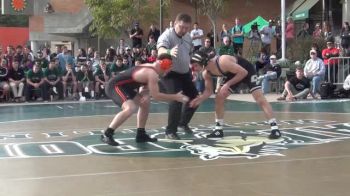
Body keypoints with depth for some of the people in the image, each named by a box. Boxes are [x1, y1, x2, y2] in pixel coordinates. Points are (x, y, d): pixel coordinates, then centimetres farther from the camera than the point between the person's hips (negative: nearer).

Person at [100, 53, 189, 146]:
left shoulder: (149, 67, 9)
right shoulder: (152, 73, -21)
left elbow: (144, 84, 18)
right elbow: (155, 95, -23)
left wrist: (145, 94, -4)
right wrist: (176, 97, -17)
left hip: (122, 86, 11)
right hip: (114, 86, -11)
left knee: (145, 103, 16)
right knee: (130, 108, -31)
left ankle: (141, 135, 23)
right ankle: (107, 134, -21)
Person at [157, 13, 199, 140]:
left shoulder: (188, 37, 2)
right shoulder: (167, 35, -23)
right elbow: (161, 50, -45)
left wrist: (193, 68, 19)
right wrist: (169, 52, -67)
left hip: (185, 73, 8)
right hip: (170, 74, -8)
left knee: (194, 97, 12)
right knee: (176, 99, -21)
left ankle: (183, 122, 34)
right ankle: (170, 131, -9)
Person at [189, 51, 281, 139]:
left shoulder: (223, 62, -39)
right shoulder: (206, 74, -14)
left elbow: (243, 72, -33)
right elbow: (208, 91, -2)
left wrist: (228, 84, -33)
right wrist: (199, 99, -20)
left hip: (247, 71, -7)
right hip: (233, 74, 7)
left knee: (260, 99, -16)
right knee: (219, 98, -3)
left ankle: (275, 128, -15)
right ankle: (218, 130, 7)